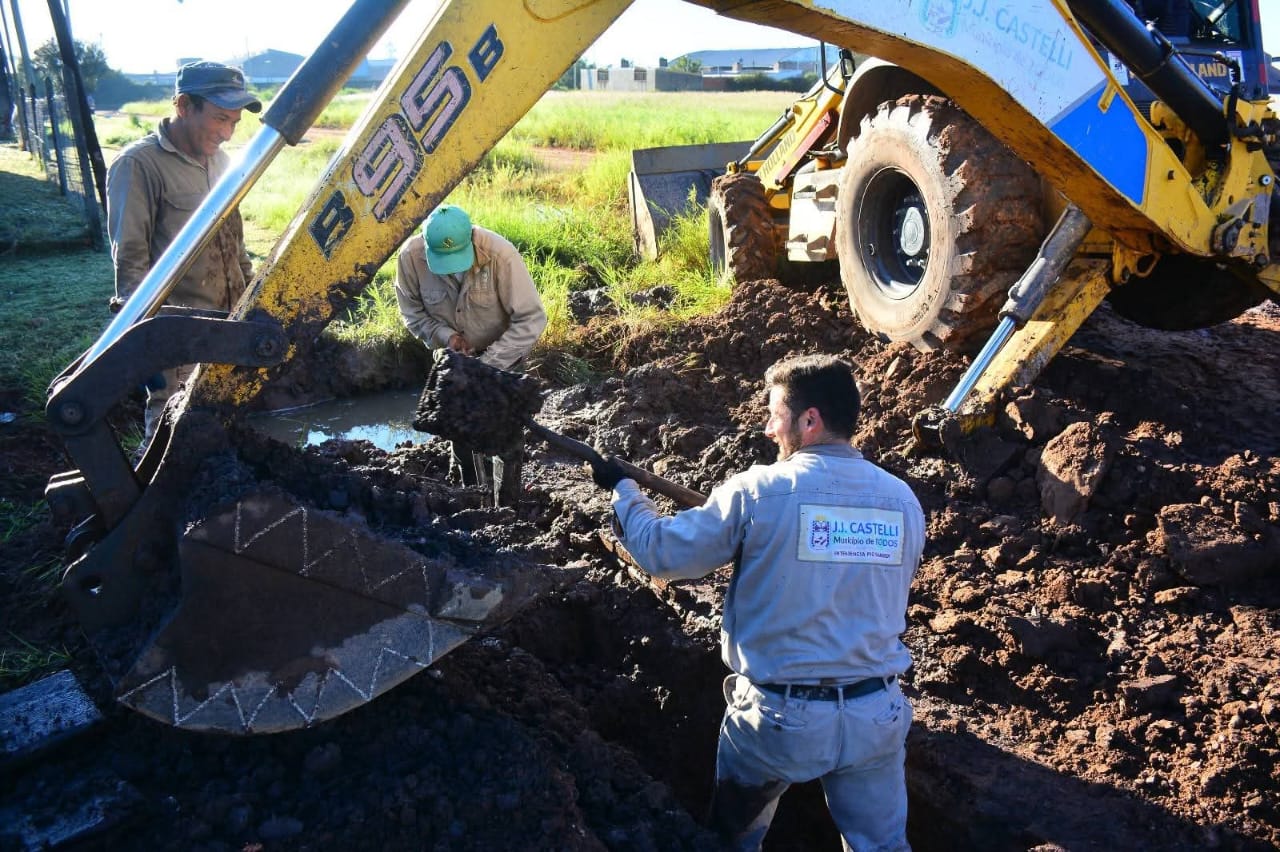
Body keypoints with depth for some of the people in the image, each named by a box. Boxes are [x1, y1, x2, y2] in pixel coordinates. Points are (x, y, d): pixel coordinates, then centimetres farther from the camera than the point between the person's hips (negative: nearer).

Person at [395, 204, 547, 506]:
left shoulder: (500, 255, -35)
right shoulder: (411, 256, -25)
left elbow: (531, 319, -29)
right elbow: (412, 311, -7)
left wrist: (489, 363, -33)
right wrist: (445, 335, -25)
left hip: (503, 353, -3)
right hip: (454, 354, 3)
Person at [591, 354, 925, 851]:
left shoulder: (759, 492, -15)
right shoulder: (904, 502, -1)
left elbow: (661, 554, -7)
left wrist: (621, 489, 11)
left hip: (779, 715, -3)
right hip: (878, 714, 3)